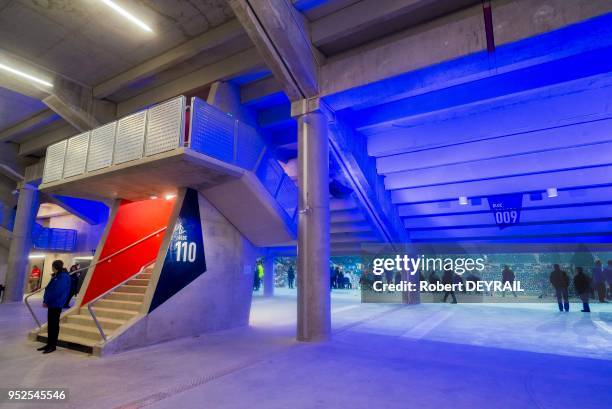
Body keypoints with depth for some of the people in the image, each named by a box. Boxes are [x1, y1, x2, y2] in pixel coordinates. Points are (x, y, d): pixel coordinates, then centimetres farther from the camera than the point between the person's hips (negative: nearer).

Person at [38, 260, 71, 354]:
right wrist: (46, 300, 3)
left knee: (54, 325, -1)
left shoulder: (63, 277, -16)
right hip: (52, 304, 9)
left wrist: (46, 301, -14)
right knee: (50, 324, 14)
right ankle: (49, 344, 23)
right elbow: (49, 289, 15)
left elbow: (57, 292, -20)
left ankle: (53, 345, 8)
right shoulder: (56, 276, 13)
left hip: (56, 304, -9)